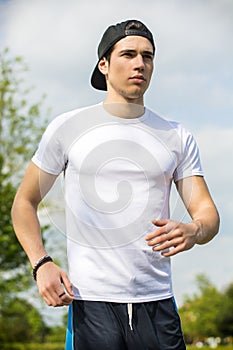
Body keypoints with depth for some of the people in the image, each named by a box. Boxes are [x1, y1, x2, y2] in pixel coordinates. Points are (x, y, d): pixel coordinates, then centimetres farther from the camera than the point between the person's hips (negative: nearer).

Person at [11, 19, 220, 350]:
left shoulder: (177, 137, 10)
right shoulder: (67, 127, 4)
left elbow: (207, 212, 6)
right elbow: (25, 202, 10)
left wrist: (193, 230, -20)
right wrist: (42, 264, -6)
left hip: (157, 302, 2)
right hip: (91, 301, -2)